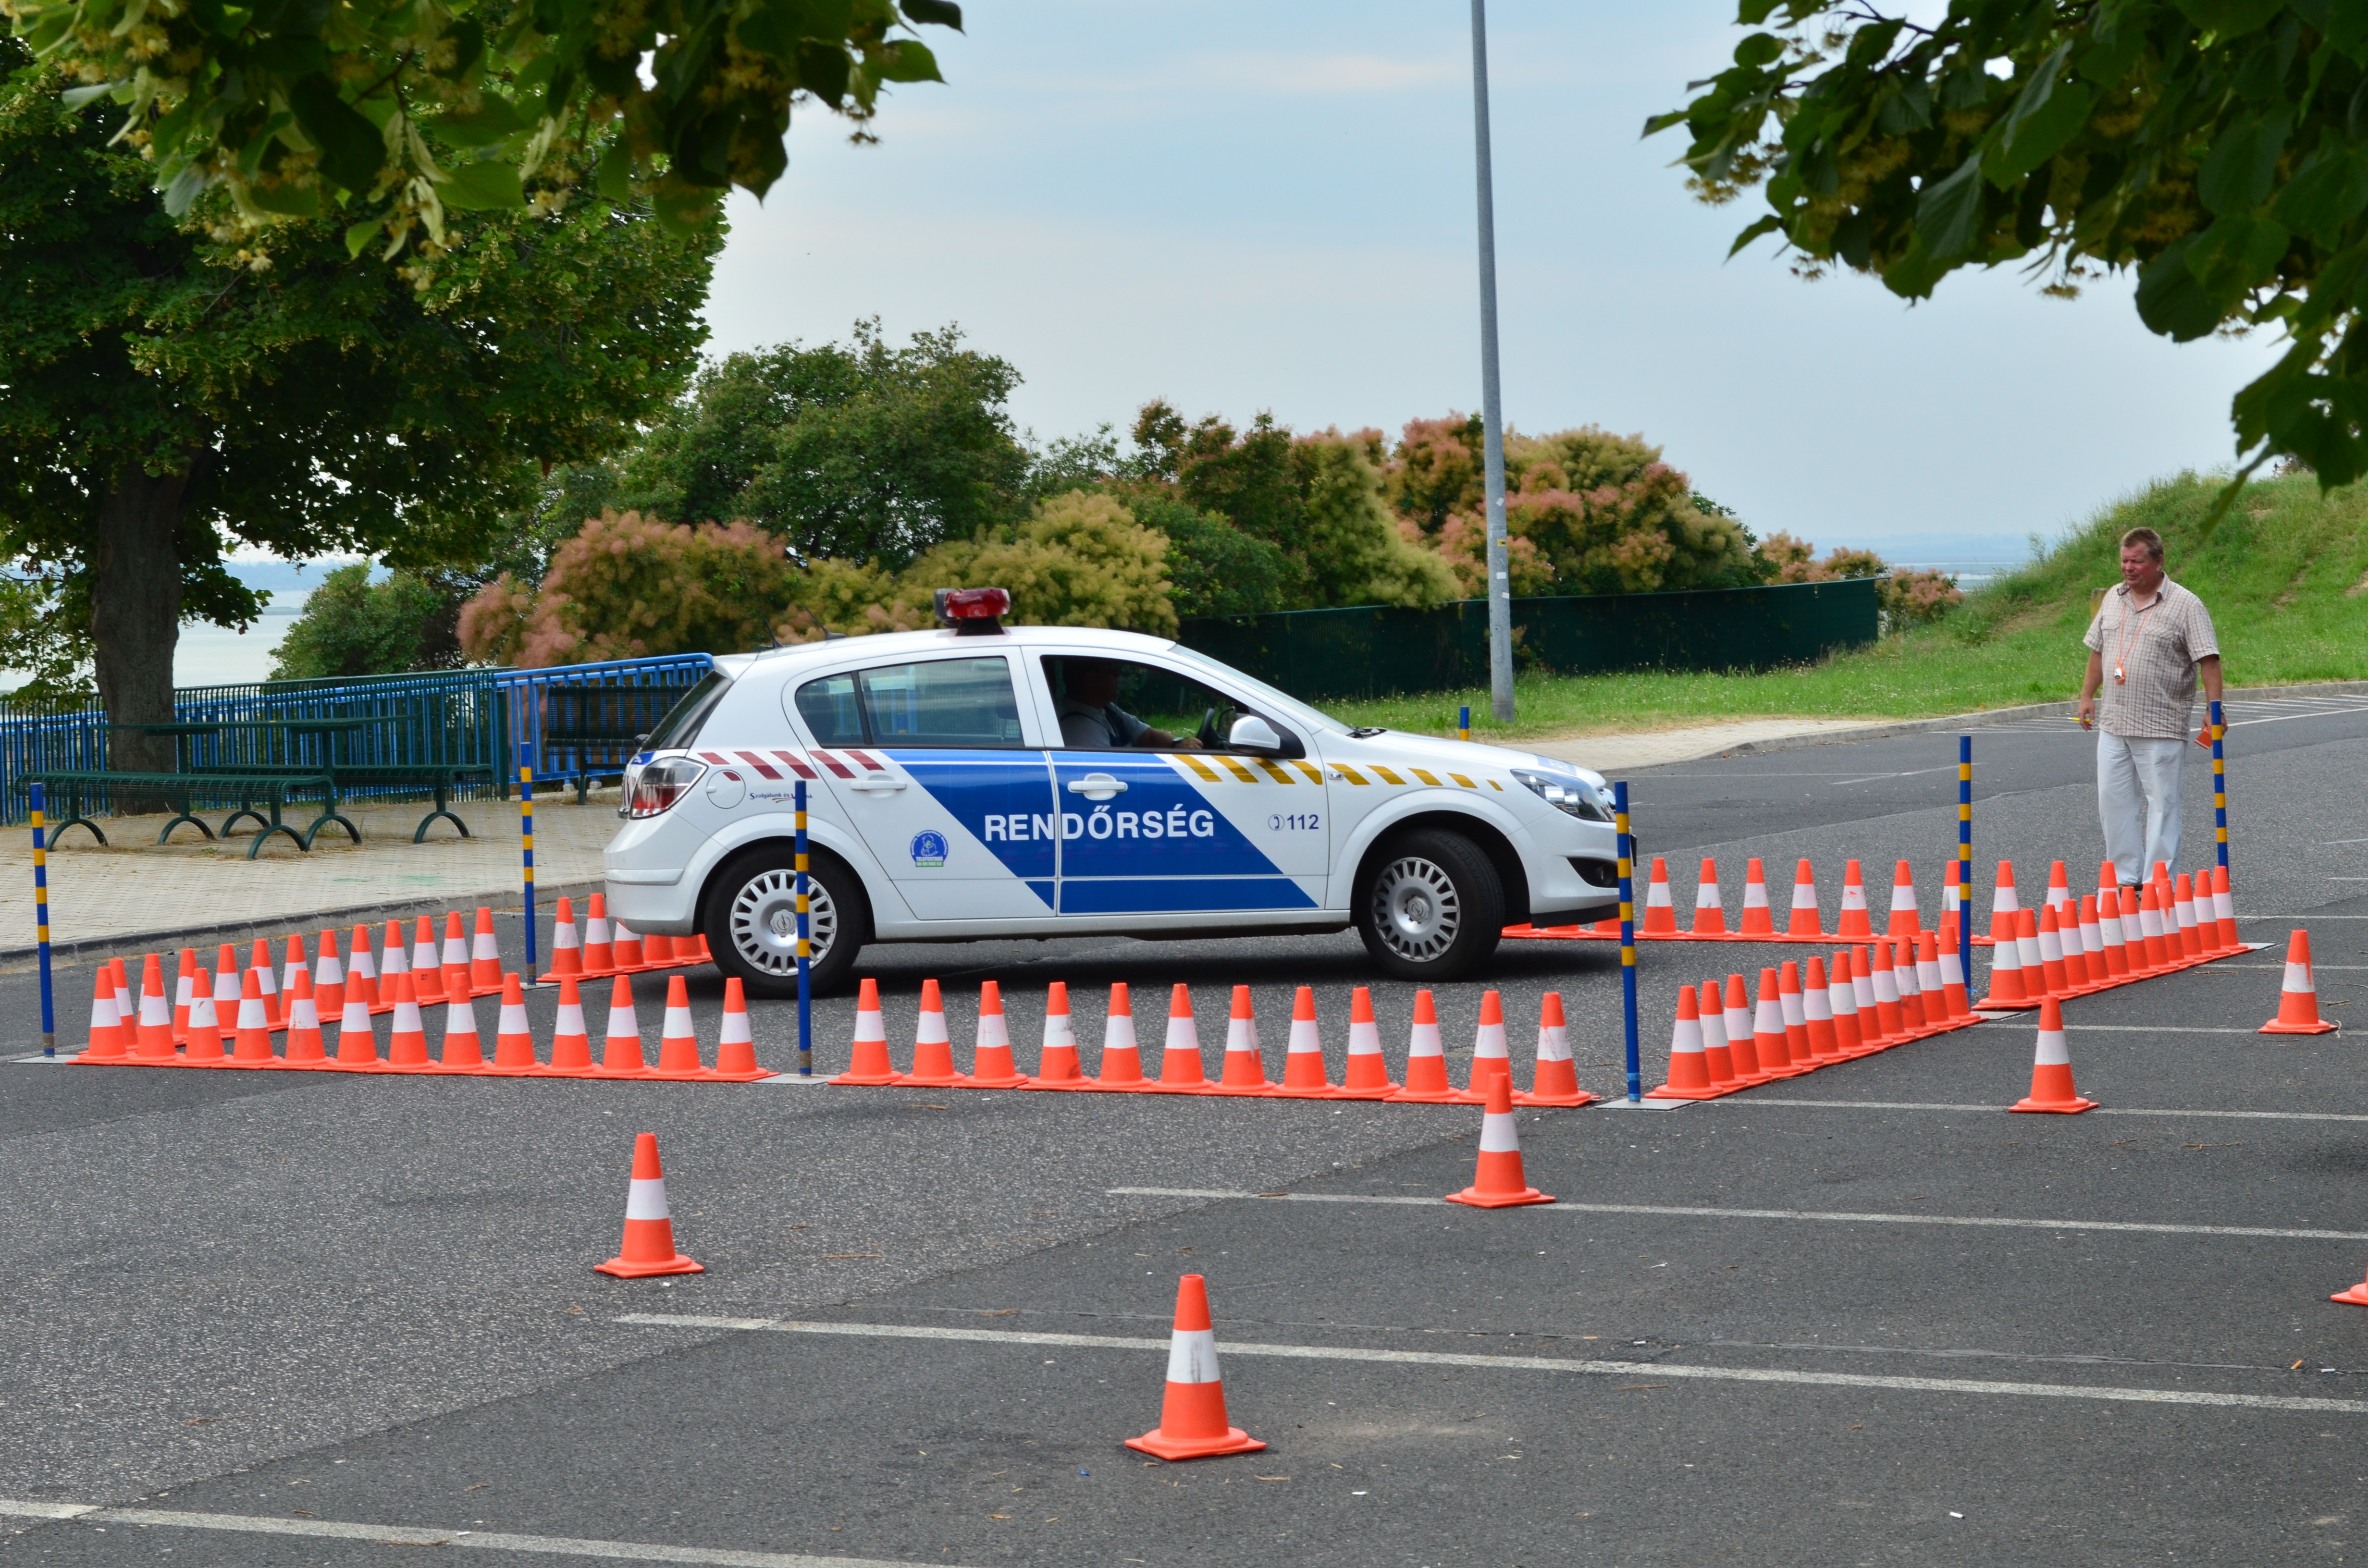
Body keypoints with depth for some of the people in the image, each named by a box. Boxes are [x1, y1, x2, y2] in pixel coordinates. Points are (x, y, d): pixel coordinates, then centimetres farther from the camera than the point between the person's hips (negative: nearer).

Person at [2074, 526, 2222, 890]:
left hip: (2160, 727, -6)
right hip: (2113, 724, 6)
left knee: (2161, 802, -3)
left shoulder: (2186, 606, -6)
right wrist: (2088, 695, 20)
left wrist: (2214, 709, -16)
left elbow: (2208, 660, -10)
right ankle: (2125, 876, 16)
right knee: (2113, 800, 7)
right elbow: (2098, 650, 22)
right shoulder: (2113, 599, 12)